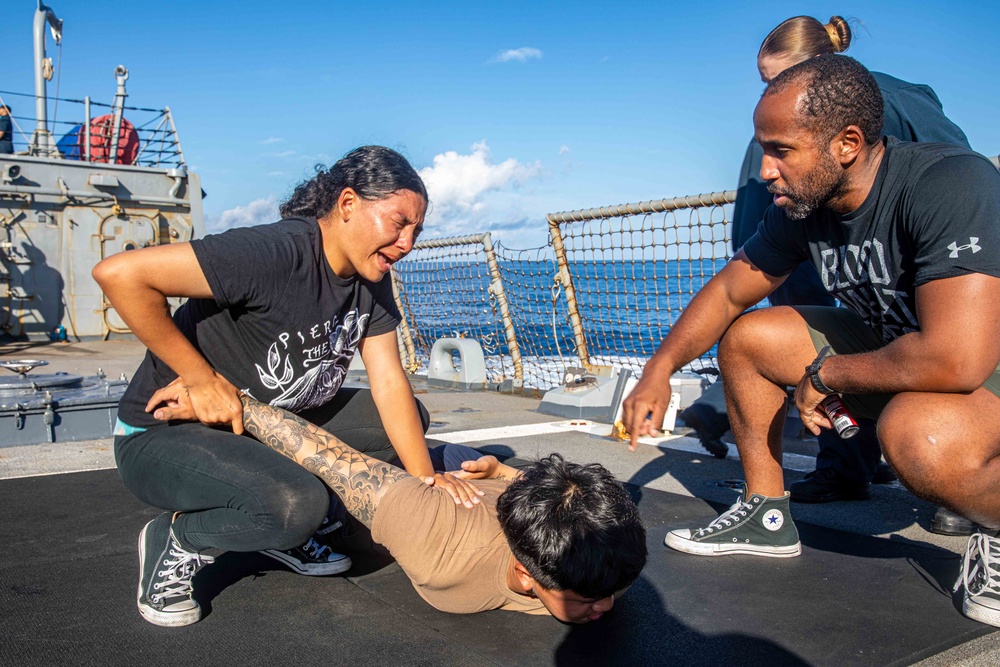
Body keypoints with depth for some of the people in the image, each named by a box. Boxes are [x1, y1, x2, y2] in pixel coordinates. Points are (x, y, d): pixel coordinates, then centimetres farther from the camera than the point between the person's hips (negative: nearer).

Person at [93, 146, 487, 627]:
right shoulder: (274, 253, -29)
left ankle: (291, 532, 10)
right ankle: (174, 539, -4)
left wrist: (425, 479, -14)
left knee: (408, 417, 5)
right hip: (163, 435, -8)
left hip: (277, 425, 8)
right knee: (294, 502, -35)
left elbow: (389, 384, -5)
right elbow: (118, 274, -32)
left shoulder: (372, 281, -2)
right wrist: (201, 379, -26)